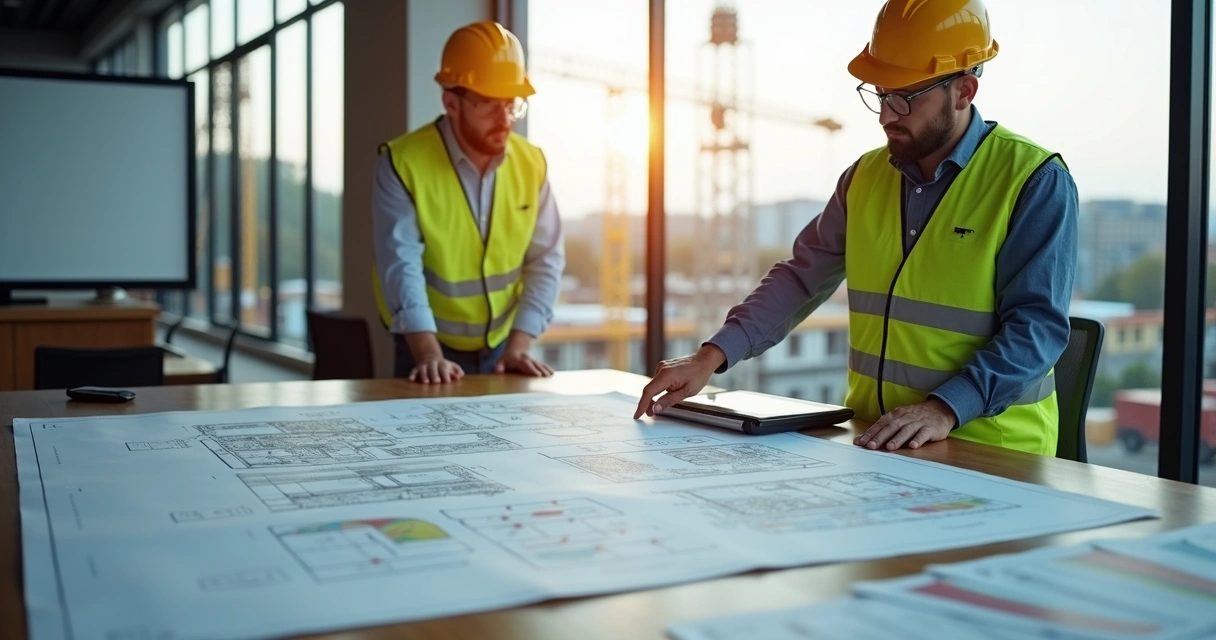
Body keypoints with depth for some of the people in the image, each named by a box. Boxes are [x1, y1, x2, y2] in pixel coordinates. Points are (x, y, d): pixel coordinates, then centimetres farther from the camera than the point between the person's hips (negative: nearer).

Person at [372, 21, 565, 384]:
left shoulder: (532, 164, -5)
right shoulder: (403, 163, -16)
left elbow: (546, 260, -4)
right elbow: (401, 265, -22)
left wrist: (518, 345, -14)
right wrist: (429, 354, -33)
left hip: (502, 348, 3)